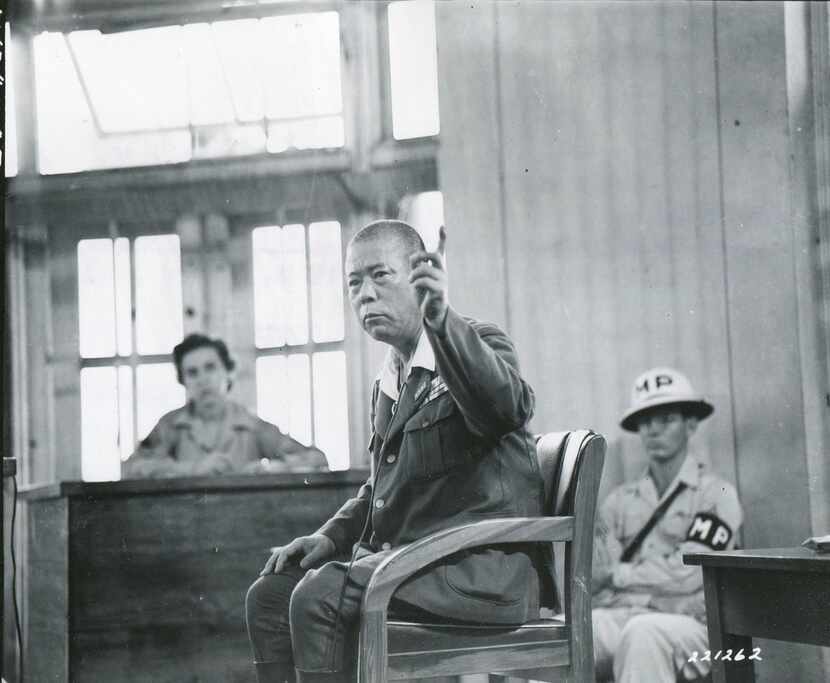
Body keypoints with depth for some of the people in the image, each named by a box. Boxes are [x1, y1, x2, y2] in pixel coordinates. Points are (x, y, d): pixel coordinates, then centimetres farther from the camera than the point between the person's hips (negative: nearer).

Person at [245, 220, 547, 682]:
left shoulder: (481, 345, -5)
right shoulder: (391, 382, 20)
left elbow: (508, 406, -29)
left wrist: (441, 318, -42)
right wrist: (331, 536, 8)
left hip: (483, 566, -9)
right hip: (408, 556, 9)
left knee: (320, 595, -25)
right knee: (269, 595, -1)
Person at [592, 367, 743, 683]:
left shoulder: (716, 494, 6)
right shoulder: (620, 500, 20)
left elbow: (688, 575, -6)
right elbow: (594, 577, 9)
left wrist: (621, 573, 2)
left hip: (687, 624, -3)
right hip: (618, 617, 4)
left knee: (643, 633, -39)